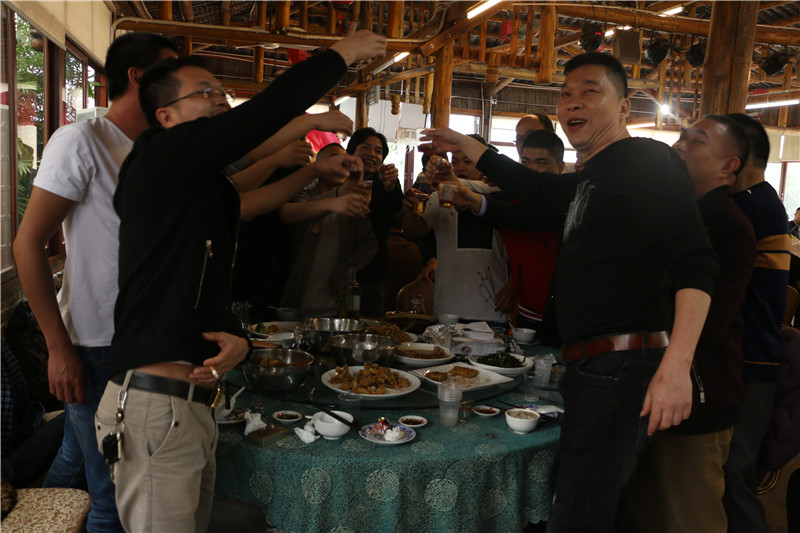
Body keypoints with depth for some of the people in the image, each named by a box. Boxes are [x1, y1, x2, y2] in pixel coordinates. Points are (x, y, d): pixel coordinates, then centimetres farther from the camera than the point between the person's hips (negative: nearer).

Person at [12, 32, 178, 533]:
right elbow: (28, 243, -15)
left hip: (134, 340, 7)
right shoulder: (82, 140, -13)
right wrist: (60, 348, -16)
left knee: (75, 461, 22)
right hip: (93, 347, -7)